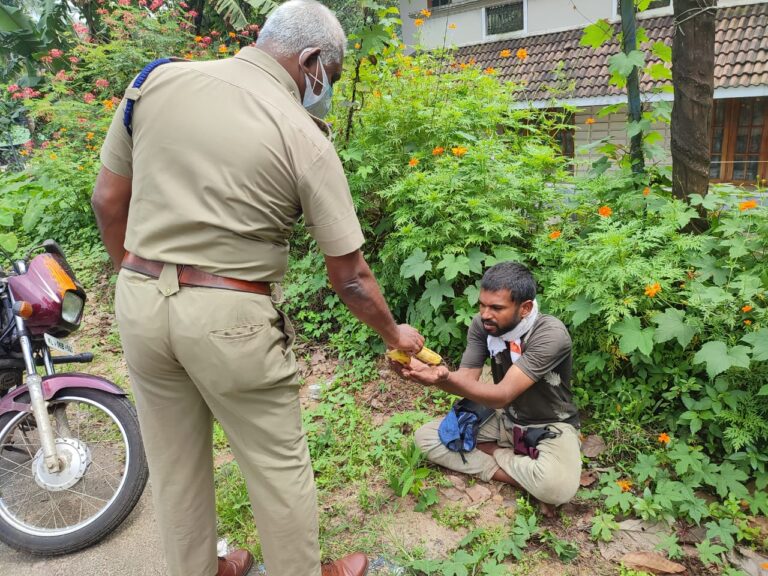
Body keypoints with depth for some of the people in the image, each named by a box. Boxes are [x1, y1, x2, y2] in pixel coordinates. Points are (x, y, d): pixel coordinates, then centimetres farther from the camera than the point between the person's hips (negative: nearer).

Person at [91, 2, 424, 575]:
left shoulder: (158, 79, 2)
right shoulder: (306, 139, -10)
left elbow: (109, 199, 8)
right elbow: (350, 277, -6)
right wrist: (395, 334, 10)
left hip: (139, 304, 6)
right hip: (231, 318, -5)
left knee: (175, 466, 22)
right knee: (280, 468, 16)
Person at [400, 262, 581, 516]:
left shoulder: (551, 334, -29)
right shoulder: (482, 325, -12)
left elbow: (502, 395, -34)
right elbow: (467, 379, -15)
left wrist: (446, 379, -49)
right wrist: (425, 371, -35)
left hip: (551, 426, -6)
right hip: (504, 418, 6)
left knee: (557, 487, -37)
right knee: (426, 437, -9)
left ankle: (493, 452, -7)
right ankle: (527, 480, -10)